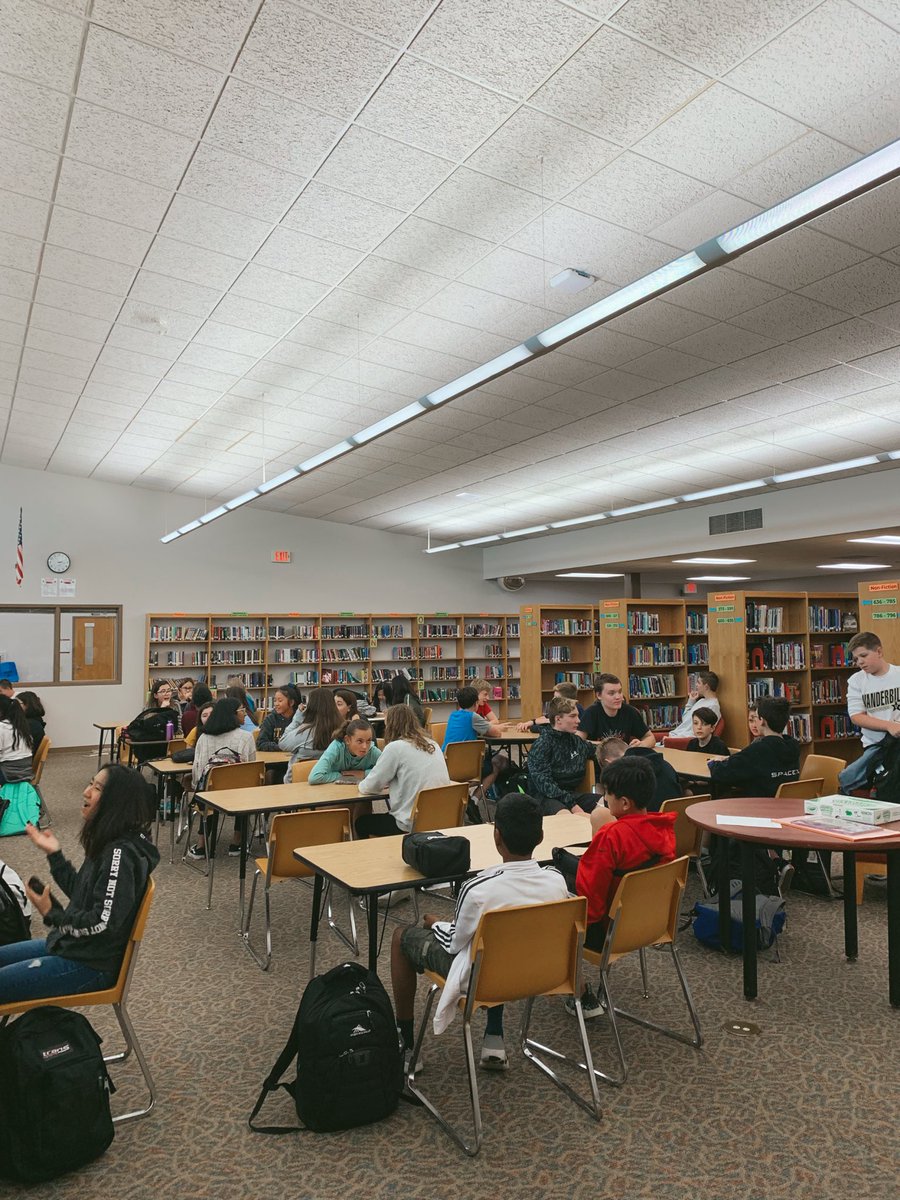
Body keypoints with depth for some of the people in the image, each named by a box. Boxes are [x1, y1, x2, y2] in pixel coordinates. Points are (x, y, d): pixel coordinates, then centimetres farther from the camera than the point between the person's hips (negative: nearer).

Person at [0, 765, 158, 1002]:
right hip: (71, 944, 10)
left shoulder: (121, 855, -26)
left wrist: (52, 915, -17)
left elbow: (104, 924, -27)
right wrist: (54, 853, 8)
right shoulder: (107, 844, 2)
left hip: (92, 964, -9)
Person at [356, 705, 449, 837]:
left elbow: (369, 788, -6)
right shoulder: (433, 745, 9)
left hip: (411, 825, -7)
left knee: (361, 822, 19)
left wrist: (362, 784, 15)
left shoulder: (395, 747, -11)